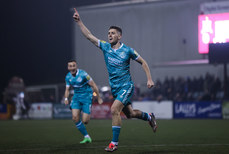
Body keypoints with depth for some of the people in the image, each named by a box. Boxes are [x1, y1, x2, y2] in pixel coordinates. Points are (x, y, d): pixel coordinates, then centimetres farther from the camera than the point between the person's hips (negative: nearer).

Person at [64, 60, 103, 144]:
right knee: (75, 118, -14)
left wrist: (99, 98, -5)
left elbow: (94, 86, -10)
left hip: (86, 97, -5)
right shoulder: (68, 77, 1)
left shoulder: (83, 74, -17)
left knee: (85, 121, -10)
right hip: (76, 97, 5)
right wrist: (66, 98, -9)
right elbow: (67, 89, 12)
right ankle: (86, 137, 1)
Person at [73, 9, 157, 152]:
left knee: (114, 110, -21)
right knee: (130, 113, 14)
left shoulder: (127, 50, -9)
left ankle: (114, 143, -14)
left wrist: (149, 79, -4)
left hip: (126, 86, -6)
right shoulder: (105, 47, 3)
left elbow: (143, 62, 1)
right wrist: (79, 21, -3)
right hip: (115, 88, 6)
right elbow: (89, 36, 4)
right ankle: (149, 117, 44)